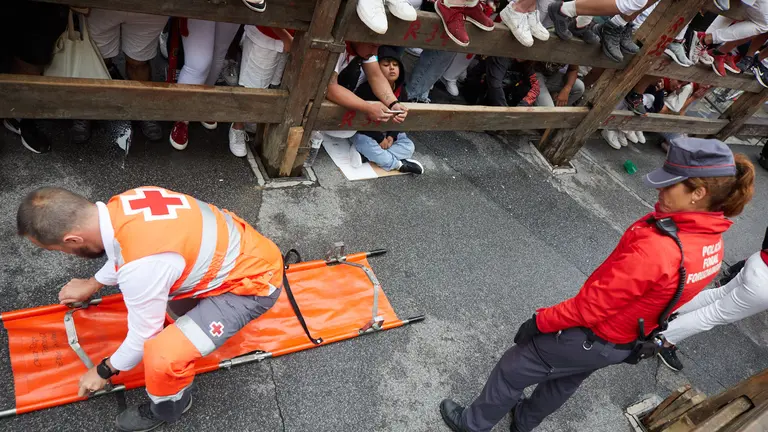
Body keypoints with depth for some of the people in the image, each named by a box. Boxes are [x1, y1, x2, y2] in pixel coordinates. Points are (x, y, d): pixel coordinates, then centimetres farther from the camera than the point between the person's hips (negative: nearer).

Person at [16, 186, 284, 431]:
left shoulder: (142, 267, -32)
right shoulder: (123, 203, -9)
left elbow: (143, 336, -13)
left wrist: (105, 371, 7)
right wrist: (93, 284, 30)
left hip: (253, 284, -9)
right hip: (240, 245, 9)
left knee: (163, 355, -20)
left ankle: (168, 407, 13)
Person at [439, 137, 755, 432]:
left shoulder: (655, 249, -38)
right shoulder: (712, 242, -10)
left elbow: (592, 304, -29)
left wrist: (540, 321, -15)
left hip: (593, 338, -8)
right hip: (628, 343, 8)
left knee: (512, 369, 13)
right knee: (564, 380, 31)